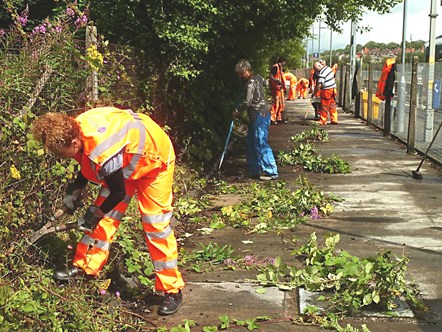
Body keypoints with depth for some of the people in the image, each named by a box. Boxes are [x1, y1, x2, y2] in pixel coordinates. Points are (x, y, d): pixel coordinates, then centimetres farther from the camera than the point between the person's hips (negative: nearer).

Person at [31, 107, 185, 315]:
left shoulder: (103, 152, -41)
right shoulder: (75, 129, -16)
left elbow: (119, 193, -26)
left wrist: (95, 214, -13)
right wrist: (74, 191, -2)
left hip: (153, 159, -8)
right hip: (125, 158, 8)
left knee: (156, 225, -7)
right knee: (106, 216, 3)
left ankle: (172, 290, 2)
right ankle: (85, 268, 13)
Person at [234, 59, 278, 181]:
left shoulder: (251, 82, -18)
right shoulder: (258, 77, 10)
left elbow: (247, 102, -20)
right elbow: (264, 82, 35)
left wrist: (237, 111, -6)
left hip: (259, 116, -10)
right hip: (260, 115, 10)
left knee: (261, 144, -6)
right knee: (251, 142, 14)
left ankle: (271, 172, -2)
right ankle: (255, 170, 20)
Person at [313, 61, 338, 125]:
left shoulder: (321, 73, -20)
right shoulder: (328, 68, 6)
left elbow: (319, 85, -21)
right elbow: (333, 76, 19)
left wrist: (314, 92, -12)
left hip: (326, 90, -9)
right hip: (333, 89, 9)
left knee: (324, 106, 0)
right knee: (332, 105, 12)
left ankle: (323, 121, 6)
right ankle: (334, 120, 15)